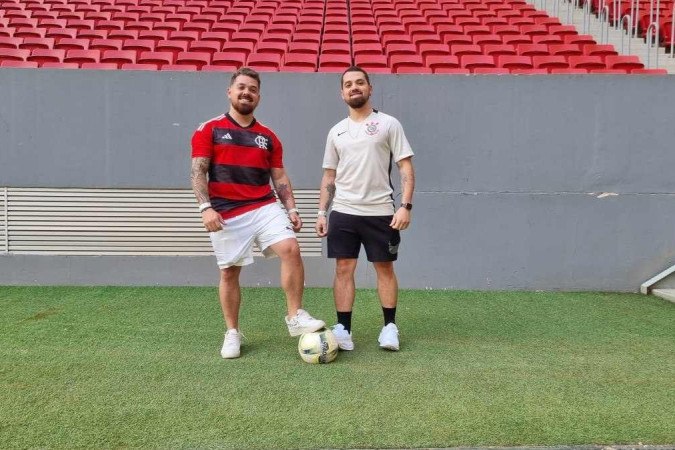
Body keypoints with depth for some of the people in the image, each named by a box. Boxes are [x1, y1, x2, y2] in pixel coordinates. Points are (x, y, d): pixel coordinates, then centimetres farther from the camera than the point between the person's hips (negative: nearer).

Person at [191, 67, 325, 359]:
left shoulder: (268, 137, 12)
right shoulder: (209, 130, 3)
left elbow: (279, 177, 13)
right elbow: (198, 172, -4)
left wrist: (291, 208, 2)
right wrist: (205, 207, -16)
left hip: (265, 207, 2)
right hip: (226, 214, -2)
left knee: (290, 249, -19)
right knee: (229, 271, 5)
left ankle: (296, 318, -7)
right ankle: (232, 333, 22)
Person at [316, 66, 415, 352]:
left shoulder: (388, 124, 0)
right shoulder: (336, 131, 12)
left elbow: (406, 168, -4)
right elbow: (329, 176, 15)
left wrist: (405, 206, -15)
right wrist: (322, 212, 7)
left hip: (380, 212, -3)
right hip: (343, 213, 3)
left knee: (385, 268, 7)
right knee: (343, 269, 2)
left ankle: (389, 327, 20)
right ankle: (343, 330, 8)